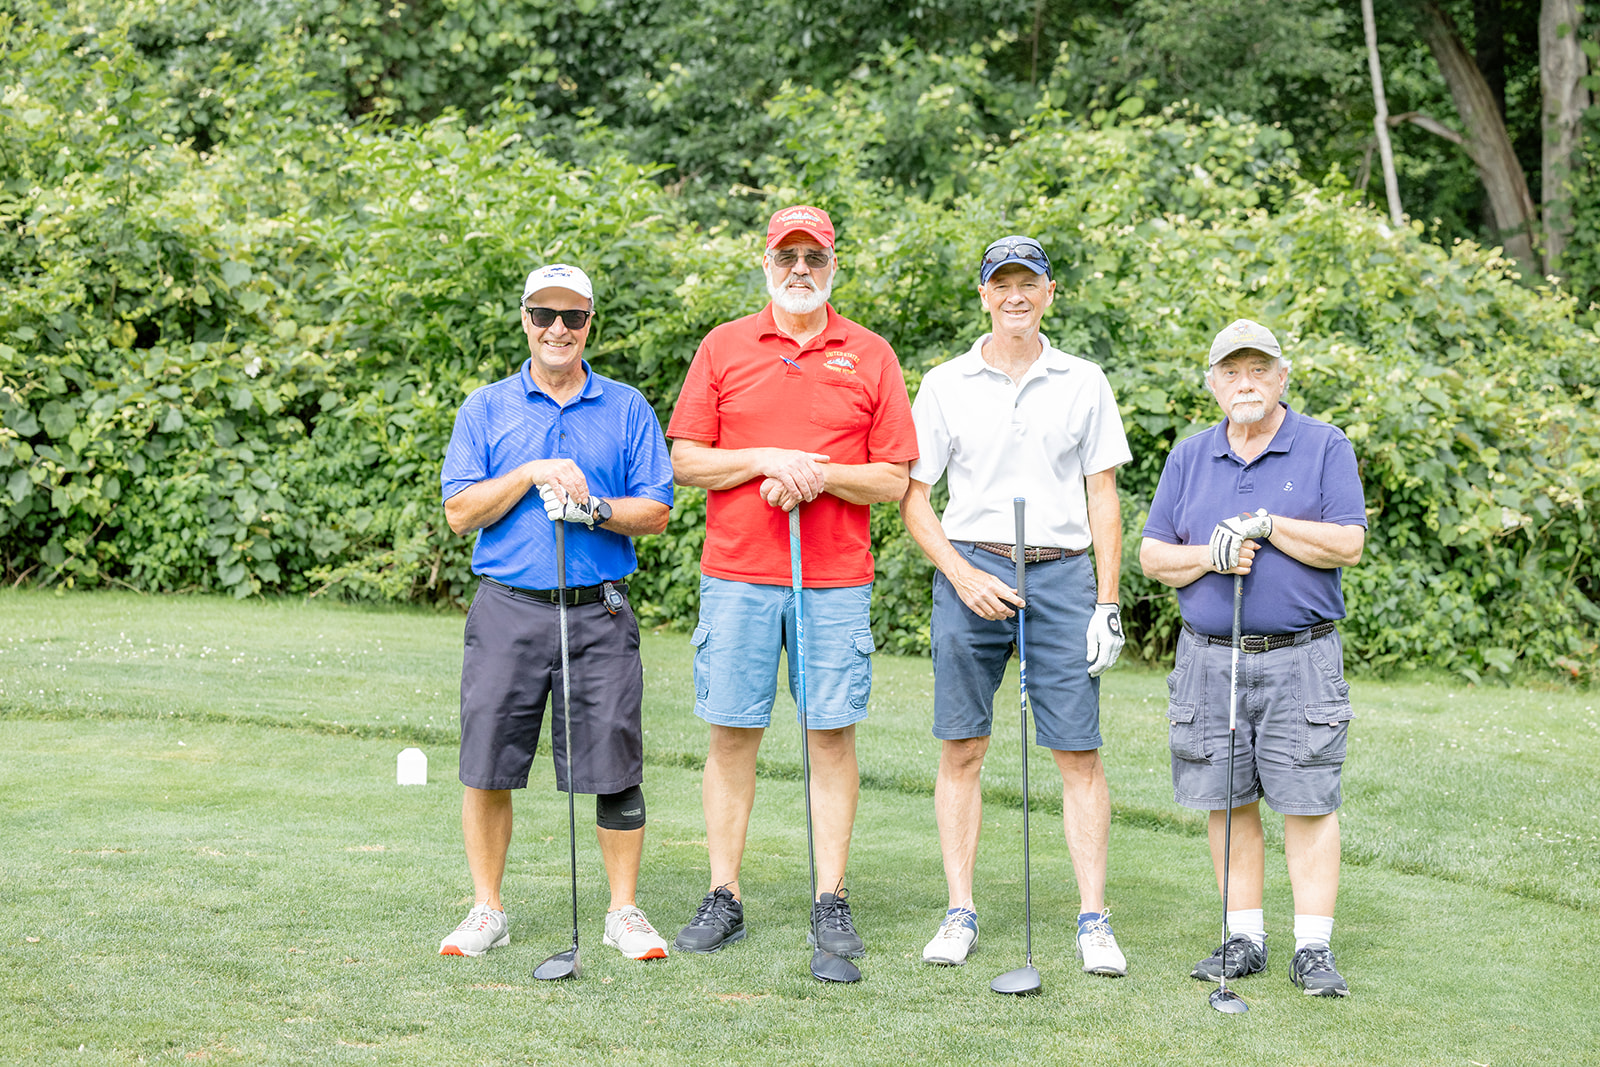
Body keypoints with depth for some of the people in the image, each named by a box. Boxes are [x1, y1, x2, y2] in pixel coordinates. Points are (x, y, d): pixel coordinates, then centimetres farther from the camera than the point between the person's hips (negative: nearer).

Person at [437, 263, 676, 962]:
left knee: (615, 768, -1)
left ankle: (624, 911, 11)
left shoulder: (627, 409, 9)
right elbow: (460, 511, 0)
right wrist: (533, 473, -10)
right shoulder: (486, 409, 9)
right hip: (507, 610, 0)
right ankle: (487, 911, 14)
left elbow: (655, 512, 4)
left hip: (599, 614, 0)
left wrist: (592, 507, -13)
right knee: (488, 768, 1)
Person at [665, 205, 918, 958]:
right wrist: (765, 459, -11)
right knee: (731, 734, 3)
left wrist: (818, 475, -12)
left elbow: (894, 478, 4)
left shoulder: (870, 355, 7)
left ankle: (831, 904, 8)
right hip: (737, 575, 0)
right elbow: (685, 460, 4)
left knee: (833, 735, 1)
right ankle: (723, 900, 10)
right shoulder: (723, 347, 8)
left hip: (836, 579, 0)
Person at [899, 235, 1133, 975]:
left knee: (1079, 753, -3)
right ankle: (961, 913, 9)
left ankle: (1094, 920, 2)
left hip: (1061, 574, 0)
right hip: (970, 572, 0)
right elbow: (912, 497, 6)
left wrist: (1107, 603, 1)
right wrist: (963, 575, -7)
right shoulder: (945, 384, 6)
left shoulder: (1084, 383, 9)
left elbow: (1103, 497, 8)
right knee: (961, 748, 1)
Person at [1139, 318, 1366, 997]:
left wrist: (1267, 524, -15)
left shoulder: (1326, 448, 2)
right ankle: (1244, 939, 15)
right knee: (1228, 804, 6)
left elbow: (1348, 544, -8)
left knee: (1308, 803, -3)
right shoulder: (1189, 458, 11)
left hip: (1300, 658, -3)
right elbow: (1153, 554, 8)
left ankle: (1313, 948, 2)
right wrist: (1210, 556, -11)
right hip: (1209, 656, 3)